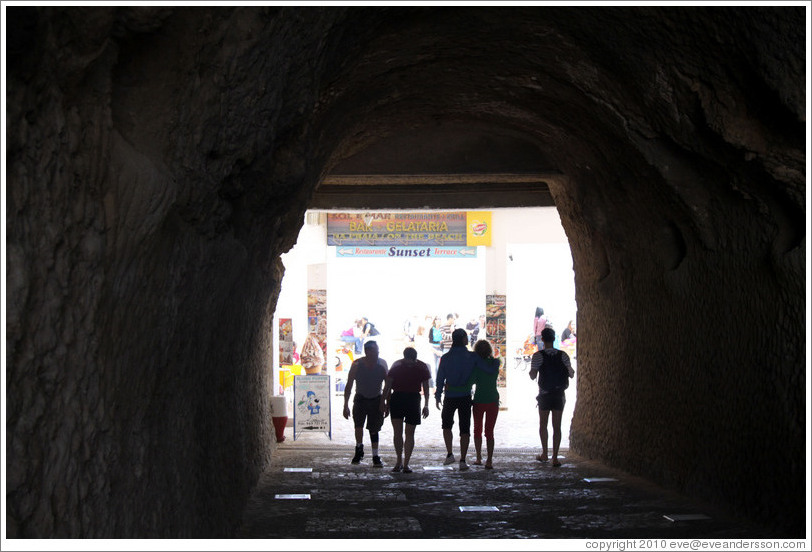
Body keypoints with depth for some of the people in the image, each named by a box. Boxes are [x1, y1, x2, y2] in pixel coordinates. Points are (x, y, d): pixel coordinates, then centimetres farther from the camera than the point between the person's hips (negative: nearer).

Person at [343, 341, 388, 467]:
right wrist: (346, 406, -11)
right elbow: (349, 386, -9)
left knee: (374, 429, 3)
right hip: (360, 398, -1)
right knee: (358, 424, -18)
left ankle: (375, 457, 11)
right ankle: (359, 449, 4)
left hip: (376, 400, 1)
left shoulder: (382, 364, -10)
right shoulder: (357, 365, -14)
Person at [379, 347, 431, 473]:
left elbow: (426, 387, 8)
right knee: (397, 432, -5)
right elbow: (387, 386, 4)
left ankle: (406, 464, 4)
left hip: (413, 400, 0)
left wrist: (426, 405, 6)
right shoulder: (396, 366, -2)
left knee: (409, 433, -1)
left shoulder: (422, 367, -1)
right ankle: (399, 461, 9)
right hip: (397, 399, 0)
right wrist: (384, 403, 1)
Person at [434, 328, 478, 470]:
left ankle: (449, 453, 7)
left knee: (447, 425, 20)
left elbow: (440, 378, 0)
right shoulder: (472, 357, -6)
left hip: (450, 396, 1)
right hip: (465, 396, -1)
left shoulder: (446, 358, -3)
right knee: (464, 428, 4)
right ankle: (462, 460, 0)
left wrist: (438, 396, 8)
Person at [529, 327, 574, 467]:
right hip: (559, 395, 1)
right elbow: (571, 374, 2)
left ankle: (544, 454, 15)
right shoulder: (563, 355, -2)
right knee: (557, 426, 3)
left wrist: (531, 370, 9)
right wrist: (572, 371, 23)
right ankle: (555, 457, -1)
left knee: (543, 424, 16)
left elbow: (532, 376, -11)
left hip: (545, 395, -1)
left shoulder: (538, 355, -9)